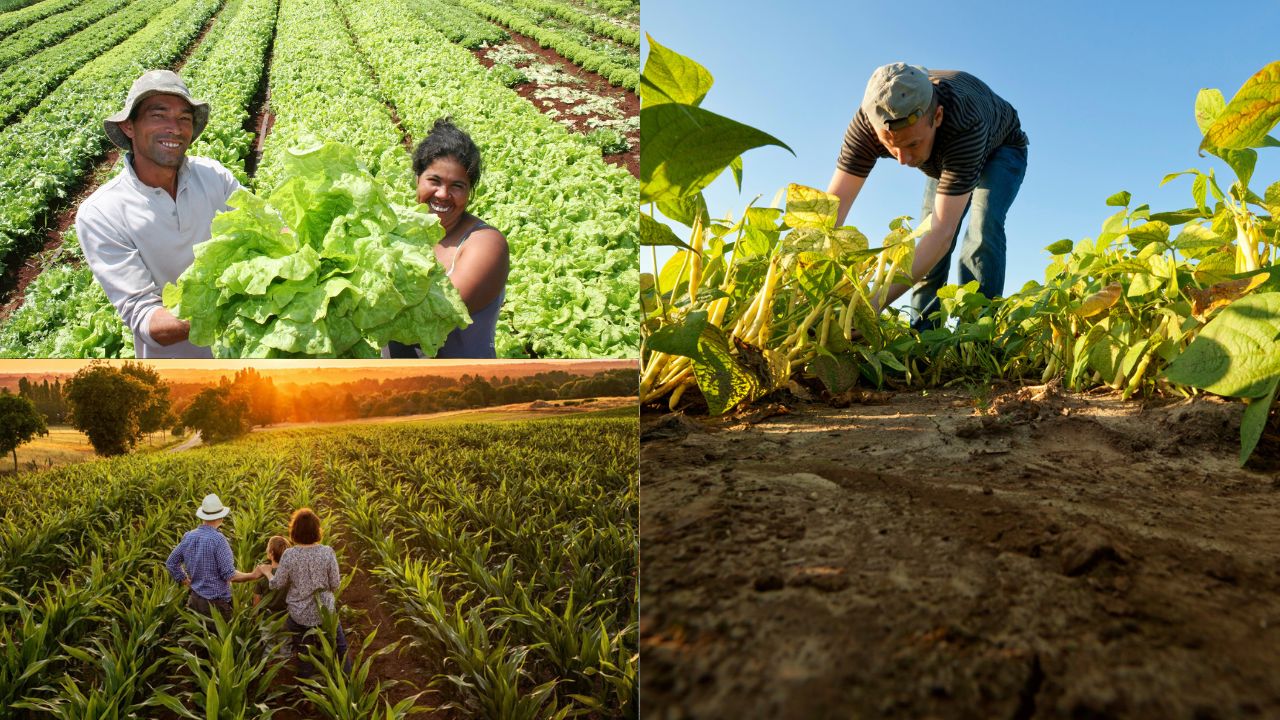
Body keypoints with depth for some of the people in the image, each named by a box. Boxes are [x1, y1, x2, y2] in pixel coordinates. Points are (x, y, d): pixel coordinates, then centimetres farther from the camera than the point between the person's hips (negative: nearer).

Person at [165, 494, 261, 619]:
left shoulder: (188, 537, 1)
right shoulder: (218, 539, -19)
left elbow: (171, 563, 13)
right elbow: (229, 575, -19)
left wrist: (188, 583, 18)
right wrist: (253, 575, -5)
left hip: (195, 599, 6)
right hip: (216, 602, -6)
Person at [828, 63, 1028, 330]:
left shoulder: (965, 124, -48)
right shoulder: (868, 122, -37)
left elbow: (943, 231, -52)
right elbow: (834, 205, -40)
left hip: (1000, 151, -4)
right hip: (946, 158, 4)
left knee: (982, 228, -27)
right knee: (928, 248, -6)